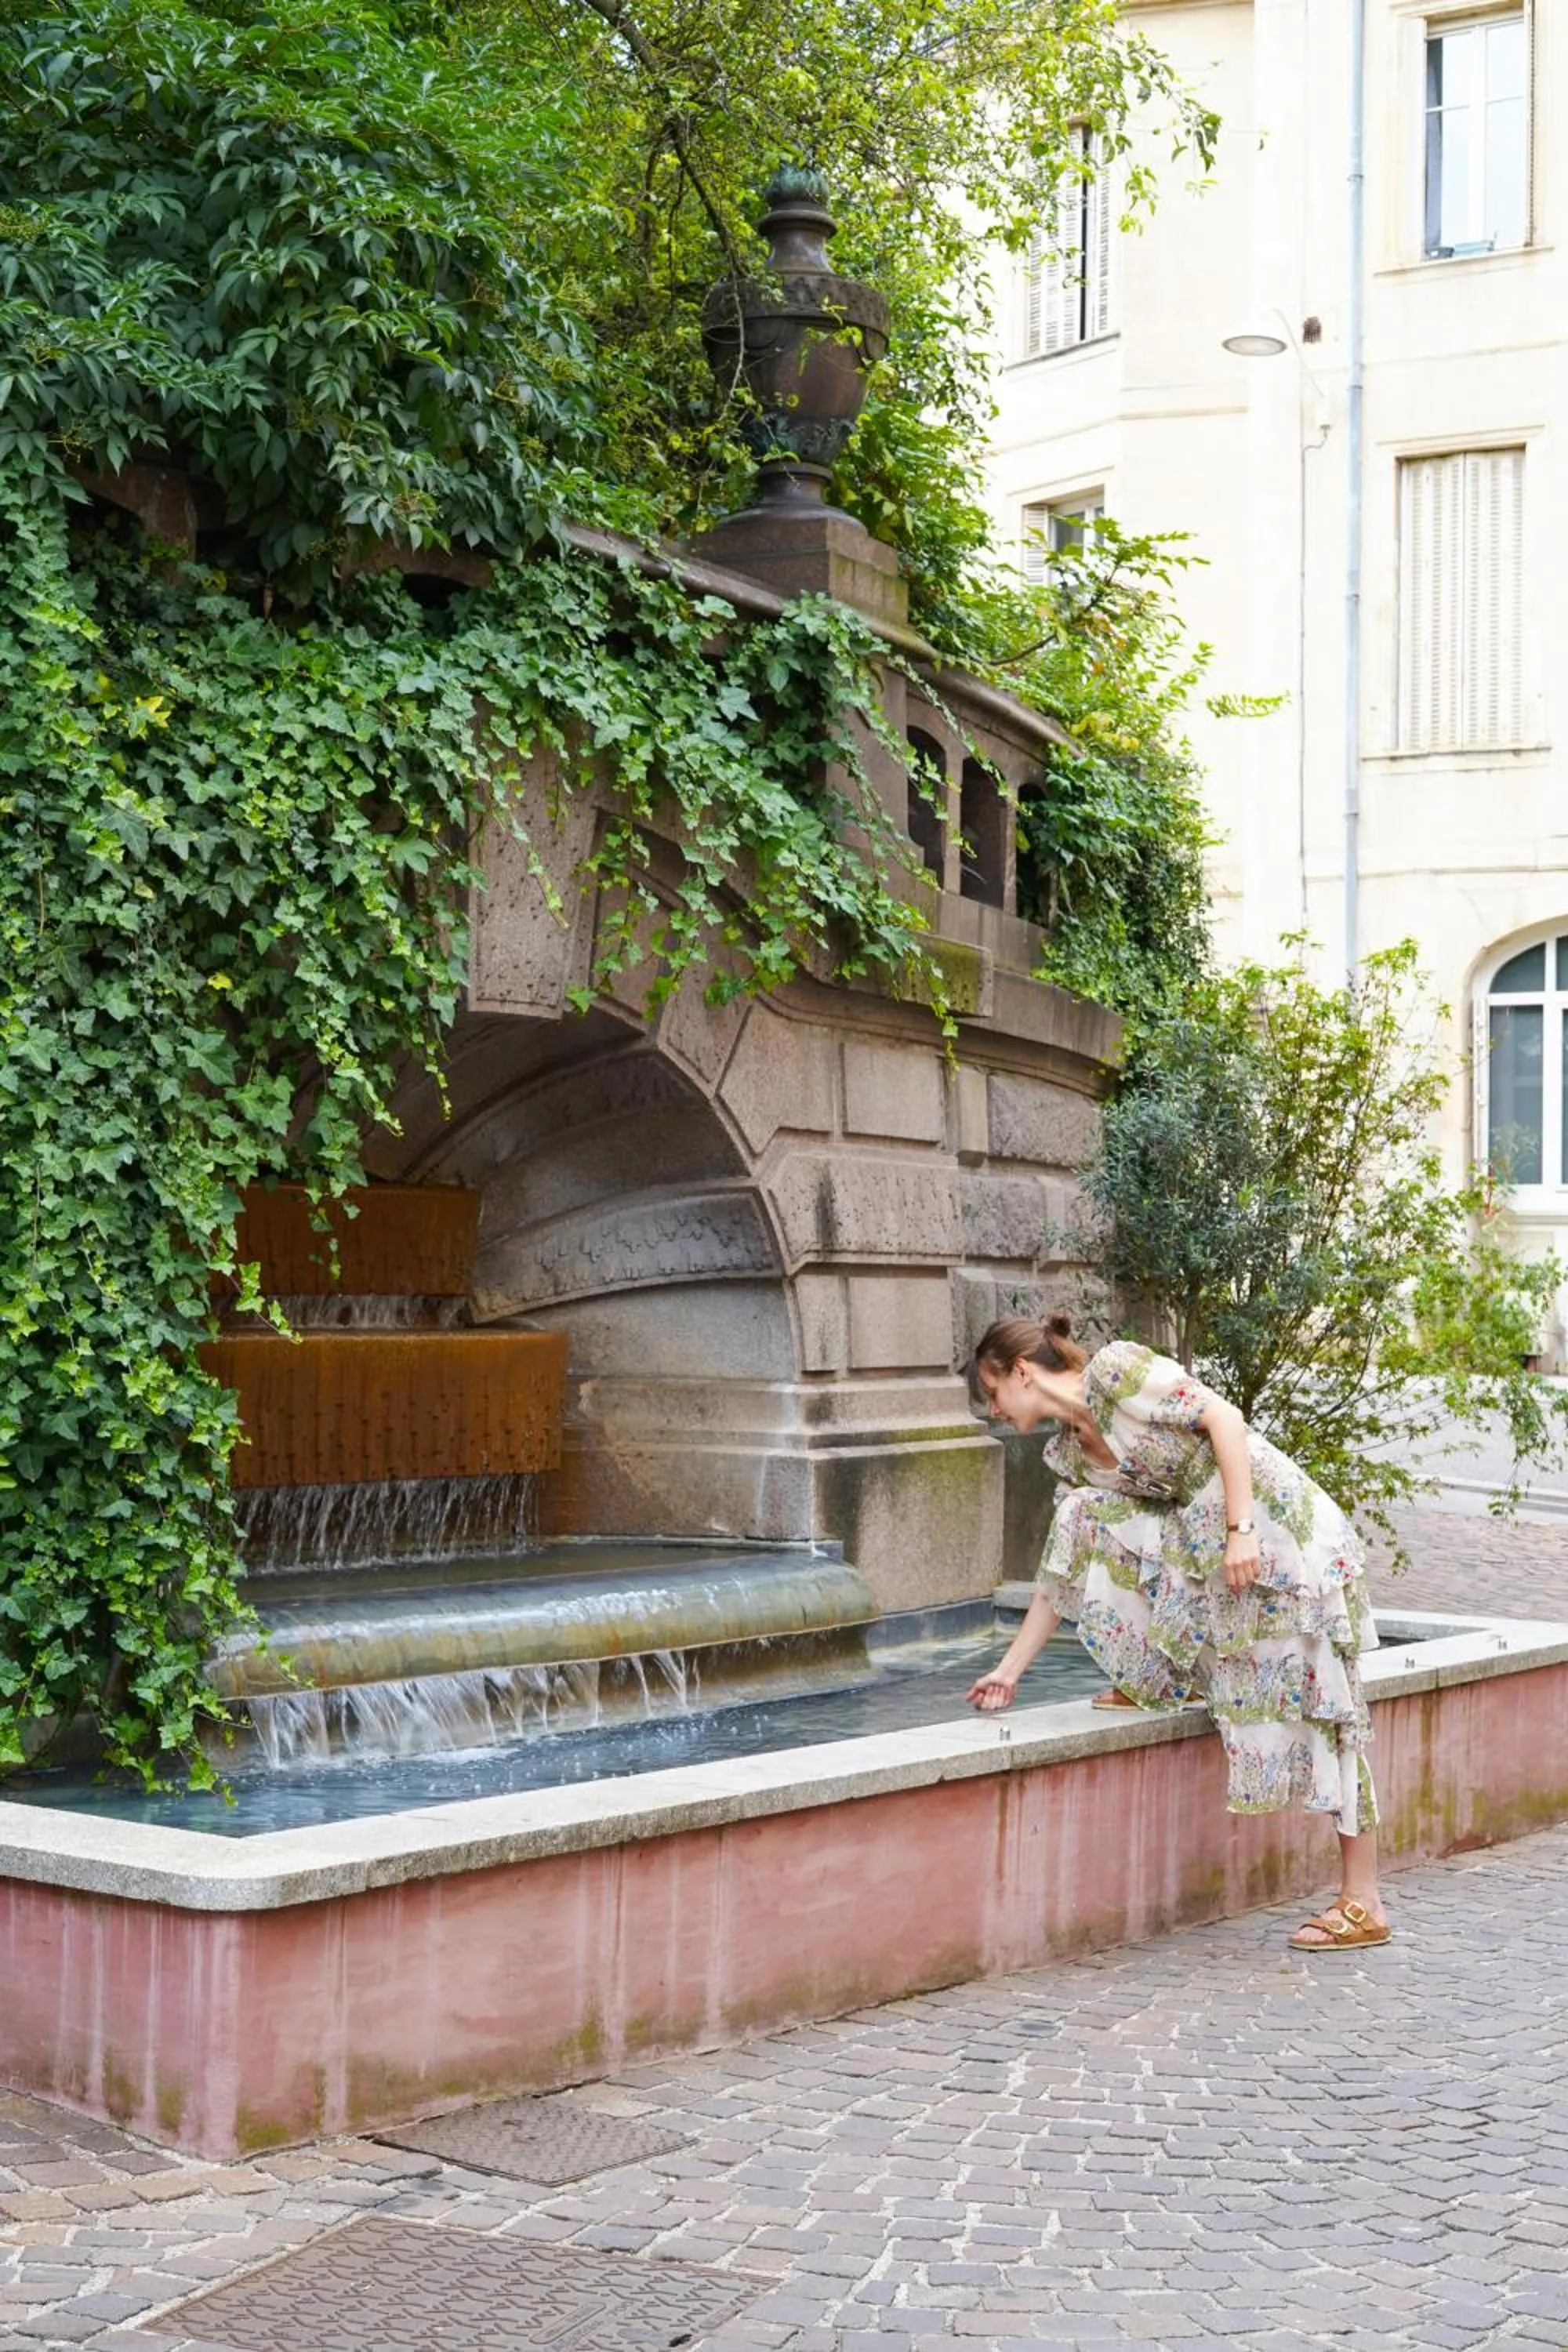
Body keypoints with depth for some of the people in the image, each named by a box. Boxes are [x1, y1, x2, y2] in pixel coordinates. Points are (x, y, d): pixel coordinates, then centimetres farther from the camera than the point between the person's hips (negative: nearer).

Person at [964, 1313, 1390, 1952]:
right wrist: (1009, 1671, 18)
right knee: (1088, 1524, 0)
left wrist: (1240, 1530, -23)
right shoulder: (1069, 1452, 13)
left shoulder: (1115, 1369, -10)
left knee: (1314, 1706, -7)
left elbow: (1224, 1419, -16)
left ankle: (1363, 1906, -3)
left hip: (1281, 1529, -8)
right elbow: (1064, 1574, 17)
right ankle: (1164, 1679, 14)